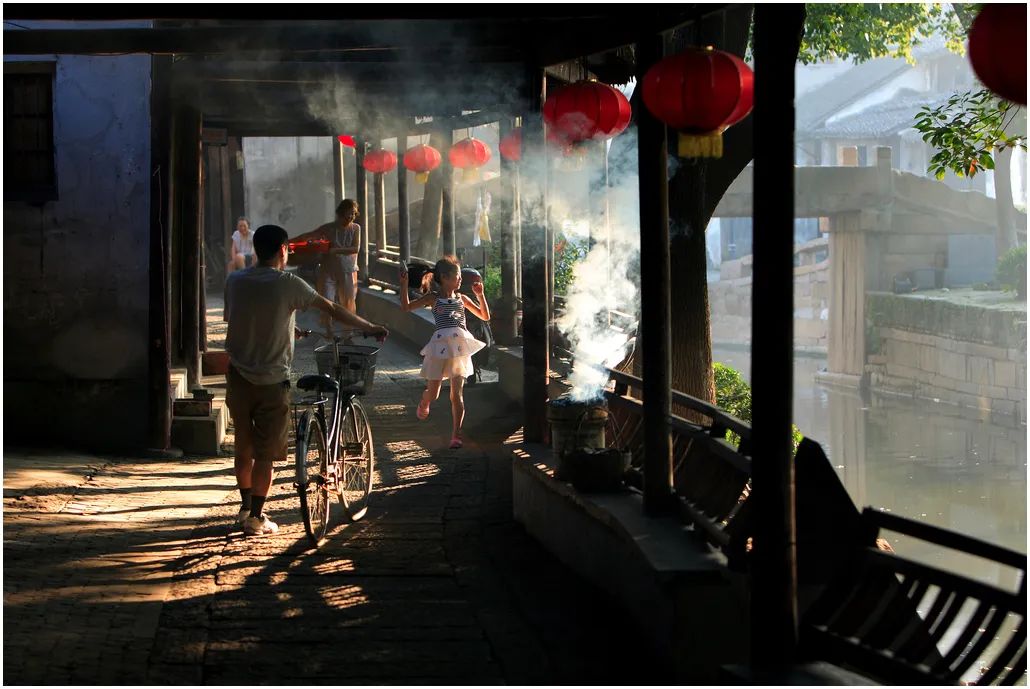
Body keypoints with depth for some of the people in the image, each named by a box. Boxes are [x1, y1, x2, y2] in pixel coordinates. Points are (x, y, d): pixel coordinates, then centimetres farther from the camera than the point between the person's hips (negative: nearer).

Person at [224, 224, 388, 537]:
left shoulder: (234, 281, 1)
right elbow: (332, 310, -6)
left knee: (244, 446, 19)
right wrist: (370, 327, 7)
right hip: (271, 380, -4)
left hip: (238, 377, 5)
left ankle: (246, 507, 30)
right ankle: (256, 518, 7)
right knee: (265, 453, 5)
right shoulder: (287, 284, -12)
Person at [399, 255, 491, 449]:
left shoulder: (462, 298, 16)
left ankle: (456, 435, -4)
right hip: (440, 345, -2)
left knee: (457, 394, -6)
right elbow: (406, 307, 1)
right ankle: (424, 405, 42)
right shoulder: (433, 299, 7)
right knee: (433, 393, 5)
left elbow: (485, 316, 19)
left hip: (460, 346, 2)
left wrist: (480, 295, 8)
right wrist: (404, 284, -7)